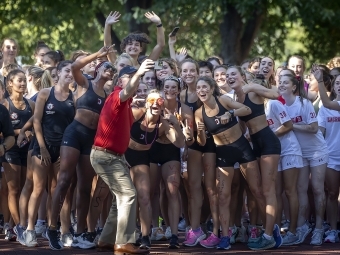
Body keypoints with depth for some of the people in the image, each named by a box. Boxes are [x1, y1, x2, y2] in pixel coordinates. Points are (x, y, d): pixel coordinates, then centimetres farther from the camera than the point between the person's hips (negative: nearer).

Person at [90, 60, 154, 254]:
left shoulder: (126, 103, 15)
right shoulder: (117, 97, -15)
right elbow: (127, 91, -39)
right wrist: (138, 73, -56)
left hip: (115, 156, 11)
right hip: (106, 155, -10)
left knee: (123, 196, 16)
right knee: (128, 194, -16)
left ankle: (107, 239, 23)